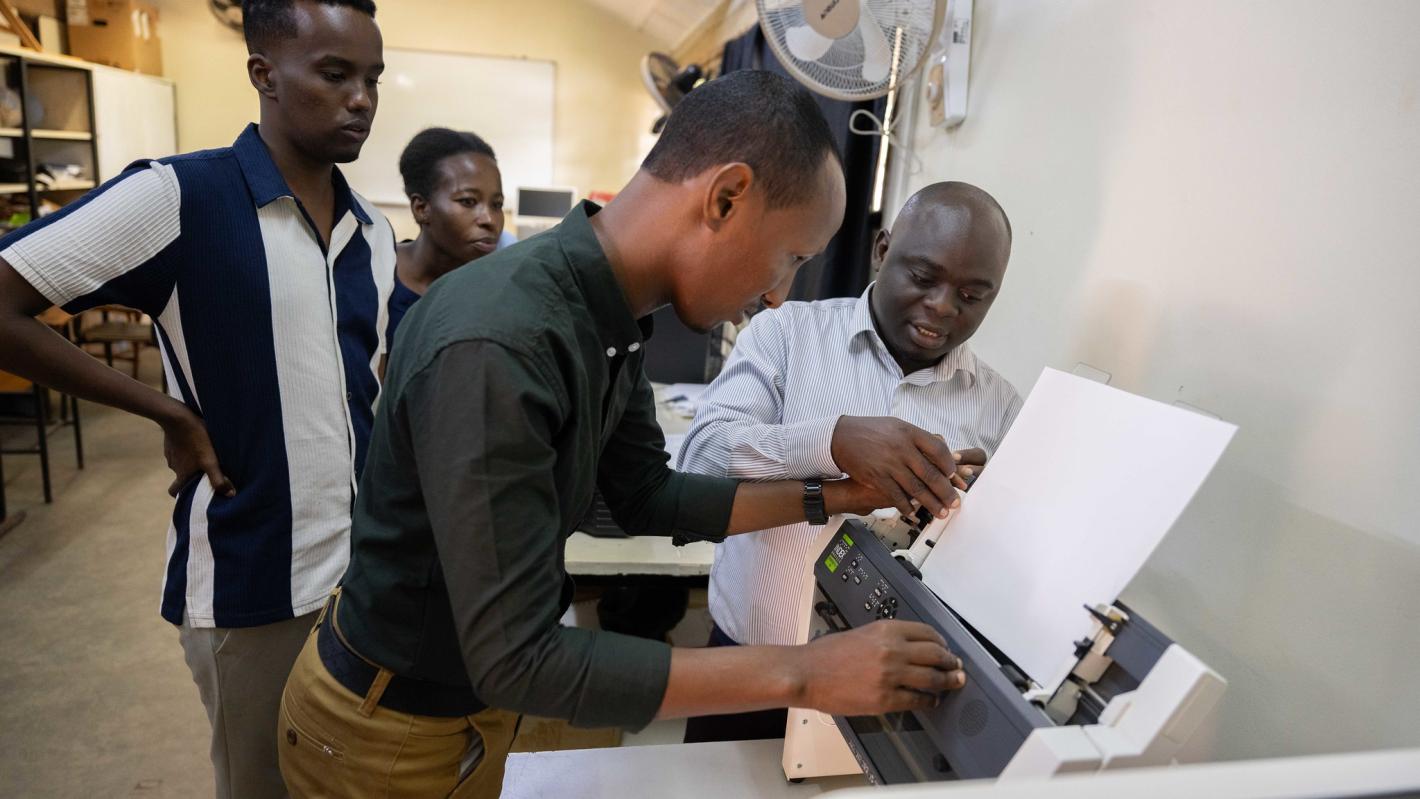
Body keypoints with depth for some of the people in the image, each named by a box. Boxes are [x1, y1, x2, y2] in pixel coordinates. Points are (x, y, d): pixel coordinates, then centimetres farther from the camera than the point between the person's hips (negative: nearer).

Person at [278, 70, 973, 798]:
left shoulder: (612, 317, -7)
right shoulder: (495, 345, -34)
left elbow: (649, 498, 4)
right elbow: (517, 660, -32)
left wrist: (839, 497, 0)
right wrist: (802, 672, -29)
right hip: (391, 726, -7)